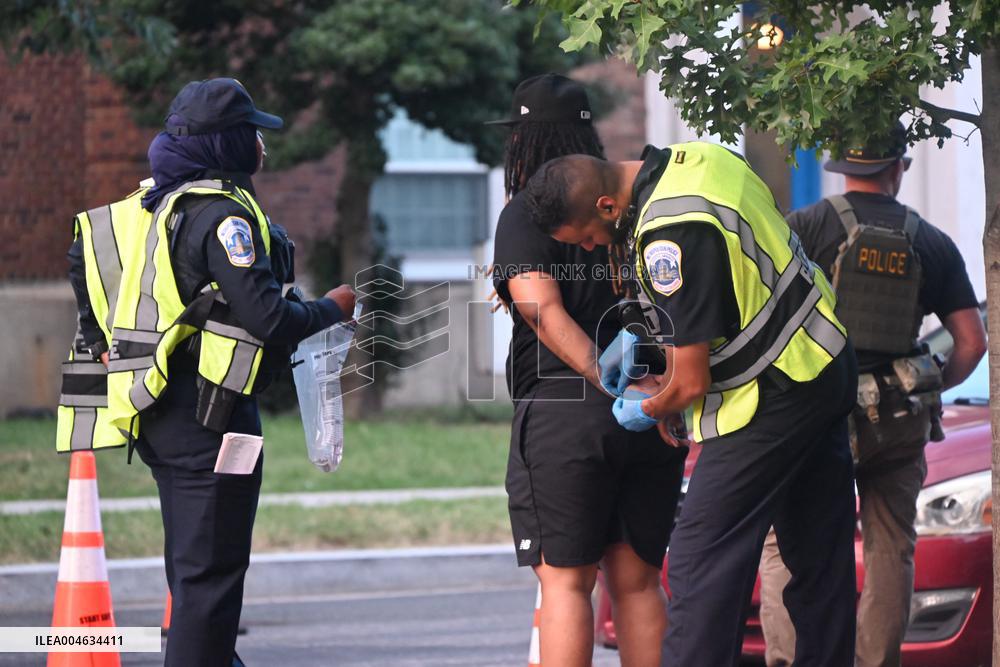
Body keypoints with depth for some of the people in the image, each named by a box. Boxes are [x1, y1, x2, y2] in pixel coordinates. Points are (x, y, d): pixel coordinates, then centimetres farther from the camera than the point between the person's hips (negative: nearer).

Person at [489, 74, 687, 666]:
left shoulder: (527, 214, -3)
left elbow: (545, 313, -16)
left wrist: (612, 386, -22)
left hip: (564, 412, -5)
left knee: (566, 580, -2)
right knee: (638, 582, 10)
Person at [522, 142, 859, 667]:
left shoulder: (671, 236, -25)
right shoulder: (697, 157, 2)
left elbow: (691, 385, -19)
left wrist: (647, 411, 2)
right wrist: (643, 332, 16)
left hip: (772, 397, -10)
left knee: (700, 564, -8)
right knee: (821, 559, 12)